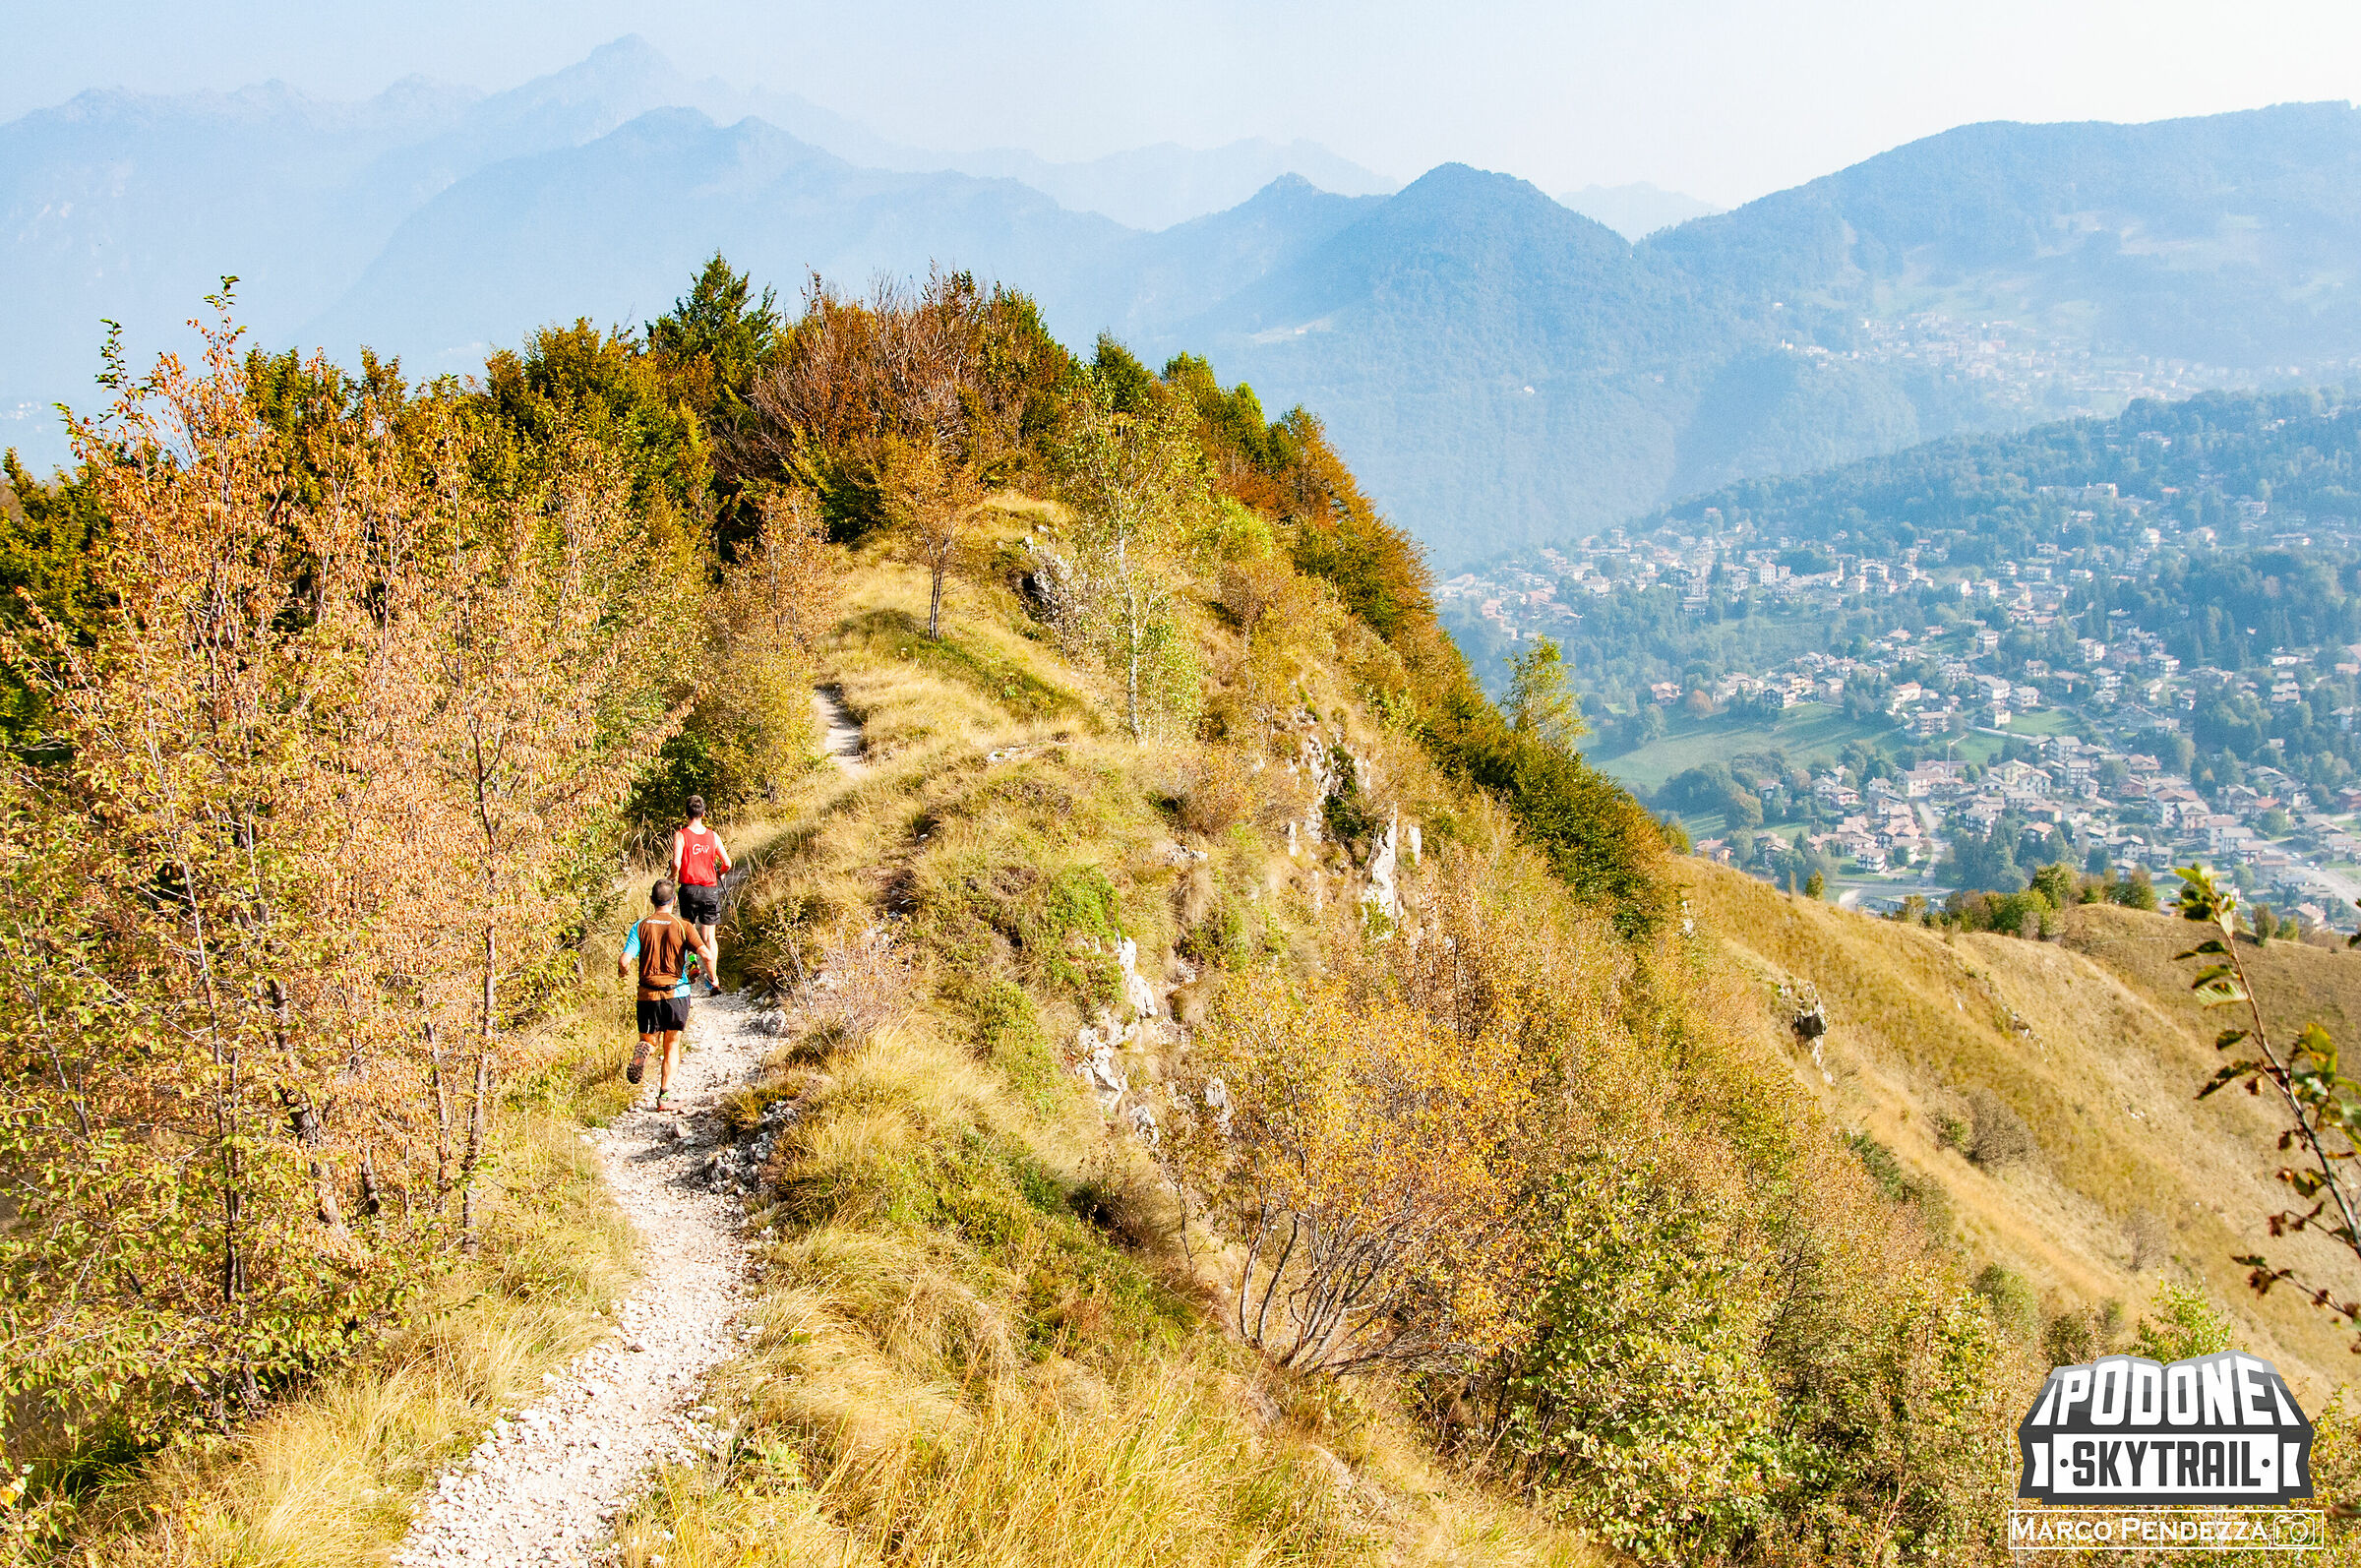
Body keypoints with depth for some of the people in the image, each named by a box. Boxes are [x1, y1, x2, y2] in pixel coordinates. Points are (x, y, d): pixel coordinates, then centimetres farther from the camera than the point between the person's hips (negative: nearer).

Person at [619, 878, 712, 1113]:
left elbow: (624, 961, -10)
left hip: (648, 995, 1)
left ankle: (644, 1049, -19)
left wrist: (622, 970, 13)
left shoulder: (640, 927, -1)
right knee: (672, 1045, 16)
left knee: (650, 1040, 19)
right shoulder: (683, 926, -4)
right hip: (677, 994, -1)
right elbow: (706, 955, -14)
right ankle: (664, 1096, 8)